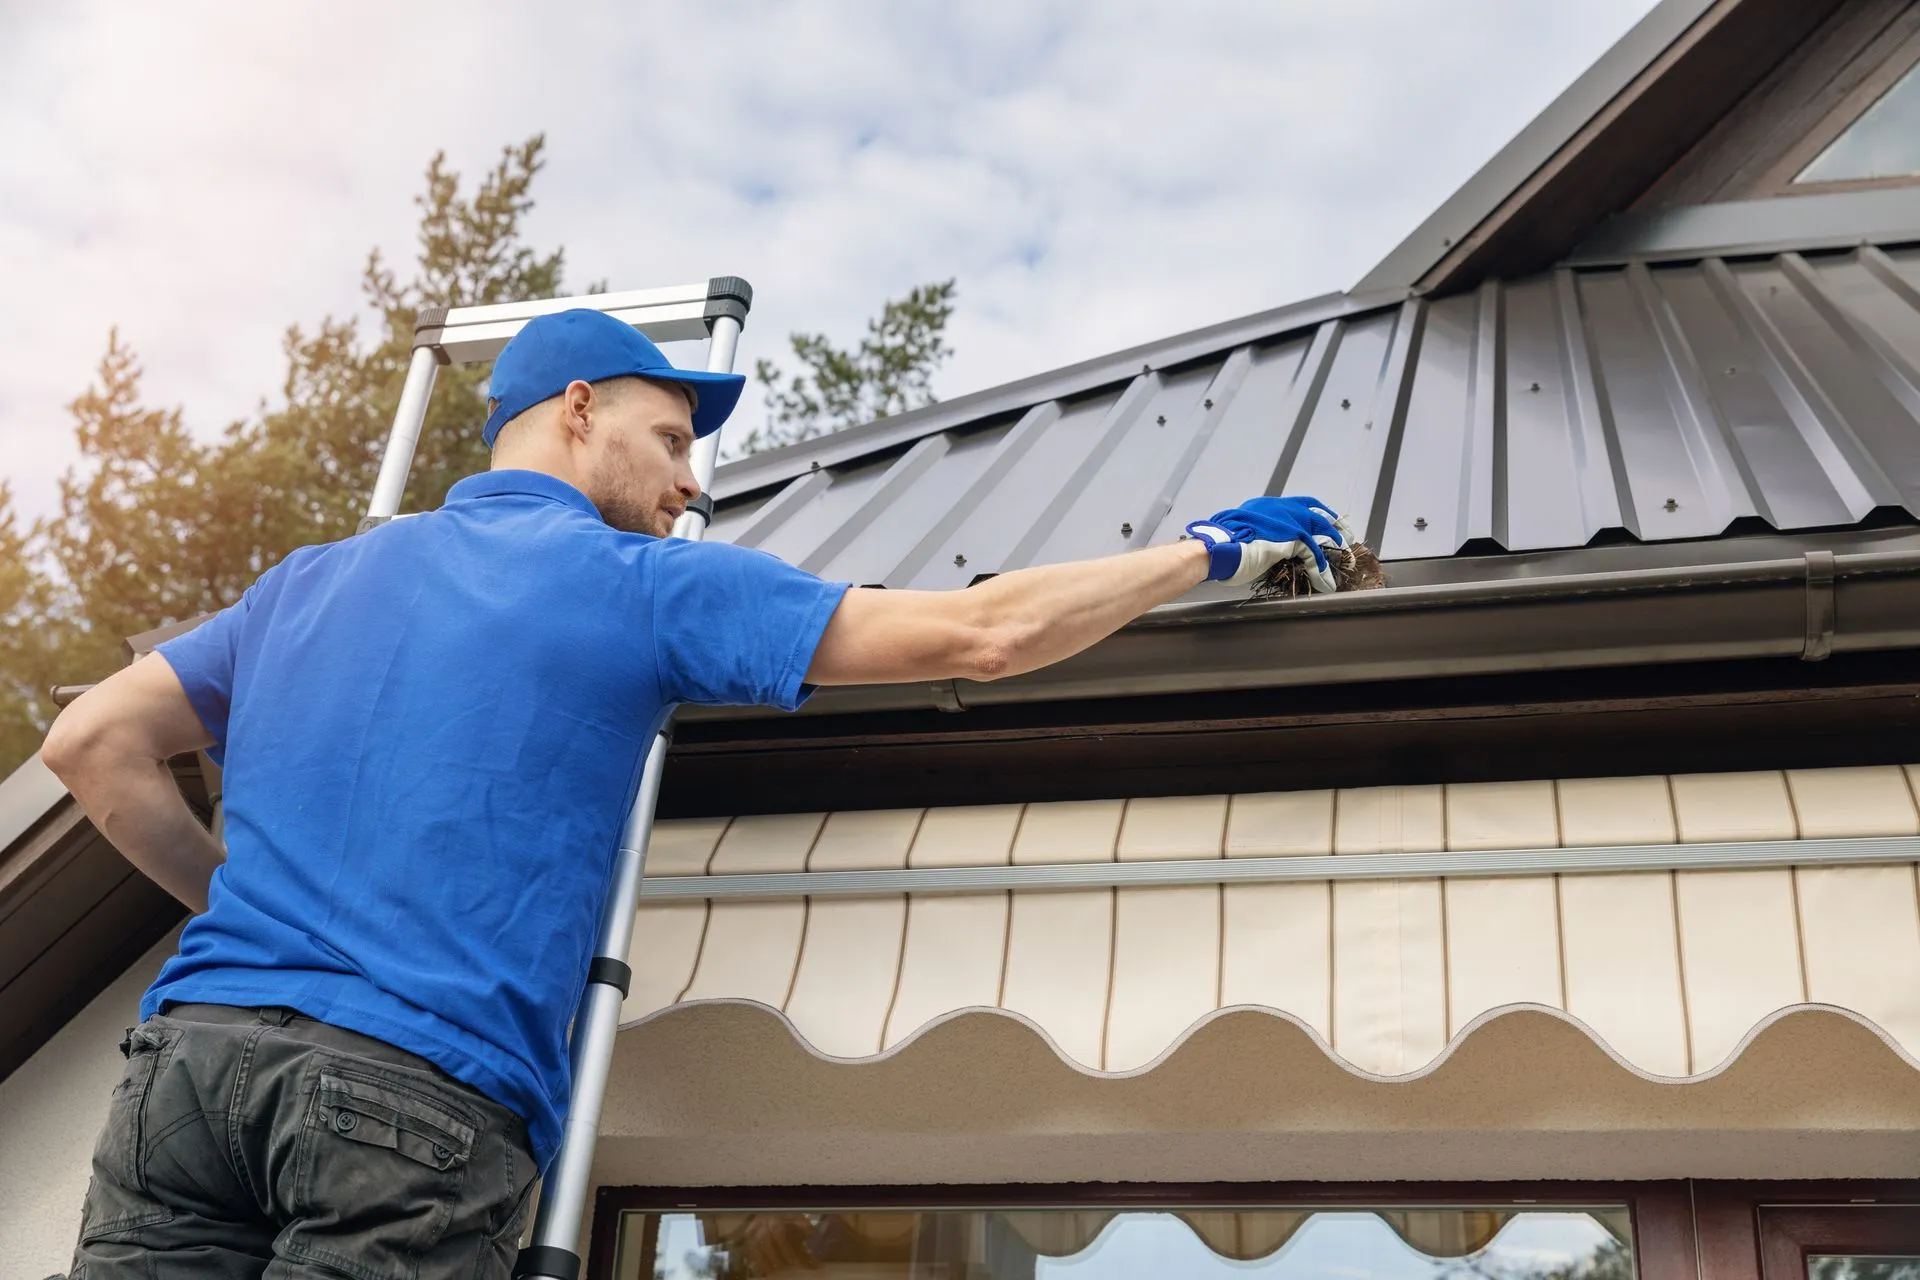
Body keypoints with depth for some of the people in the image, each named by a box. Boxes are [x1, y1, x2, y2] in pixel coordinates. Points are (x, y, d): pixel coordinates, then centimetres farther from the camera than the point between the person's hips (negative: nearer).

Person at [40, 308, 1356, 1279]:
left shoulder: (311, 579, 22)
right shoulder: (641, 581, 4)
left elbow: (92, 739, 19)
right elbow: (983, 634, 1)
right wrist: (1212, 549, 12)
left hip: (192, 1044, 6)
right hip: (420, 1092, -5)